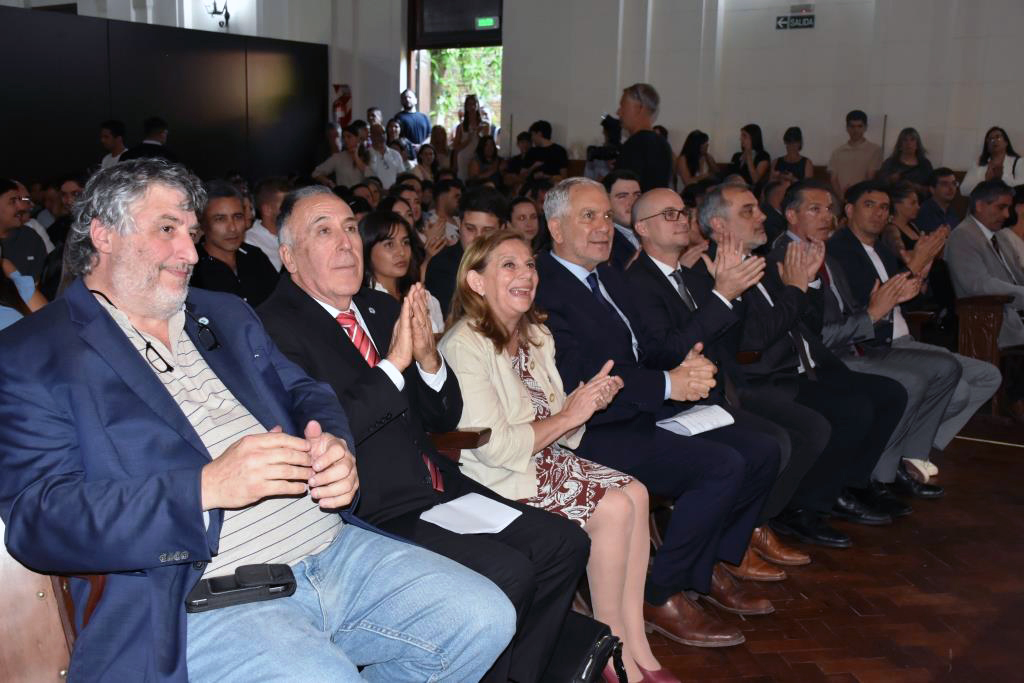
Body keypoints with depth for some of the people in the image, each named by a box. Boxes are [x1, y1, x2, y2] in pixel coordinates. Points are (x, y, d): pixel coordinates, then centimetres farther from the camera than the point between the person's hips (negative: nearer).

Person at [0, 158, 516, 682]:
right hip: (203, 598, -6)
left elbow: (303, 394, 21)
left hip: (334, 547, 7)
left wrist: (333, 447, -6)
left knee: (486, 618, -2)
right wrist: (207, 487, -23)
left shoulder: (226, 314, 20)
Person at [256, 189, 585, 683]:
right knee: (507, 573, -22)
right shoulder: (275, 328, -10)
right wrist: (394, 364, -21)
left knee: (565, 545, -1)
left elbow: (444, 417, 13)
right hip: (372, 515, -8)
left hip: (440, 490, 8)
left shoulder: (383, 308, 12)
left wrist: (428, 358, -7)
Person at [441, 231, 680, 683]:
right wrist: (569, 415, -15)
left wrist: (588, 400, -7)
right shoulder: (464, 345, -17)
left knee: (634, 493, -12)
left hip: (543, 459, 8)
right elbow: (496, 448, -21)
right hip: (495, 479, -8)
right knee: (614, 508, -19)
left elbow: (550, 420, 14)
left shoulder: (537, 336, 11)